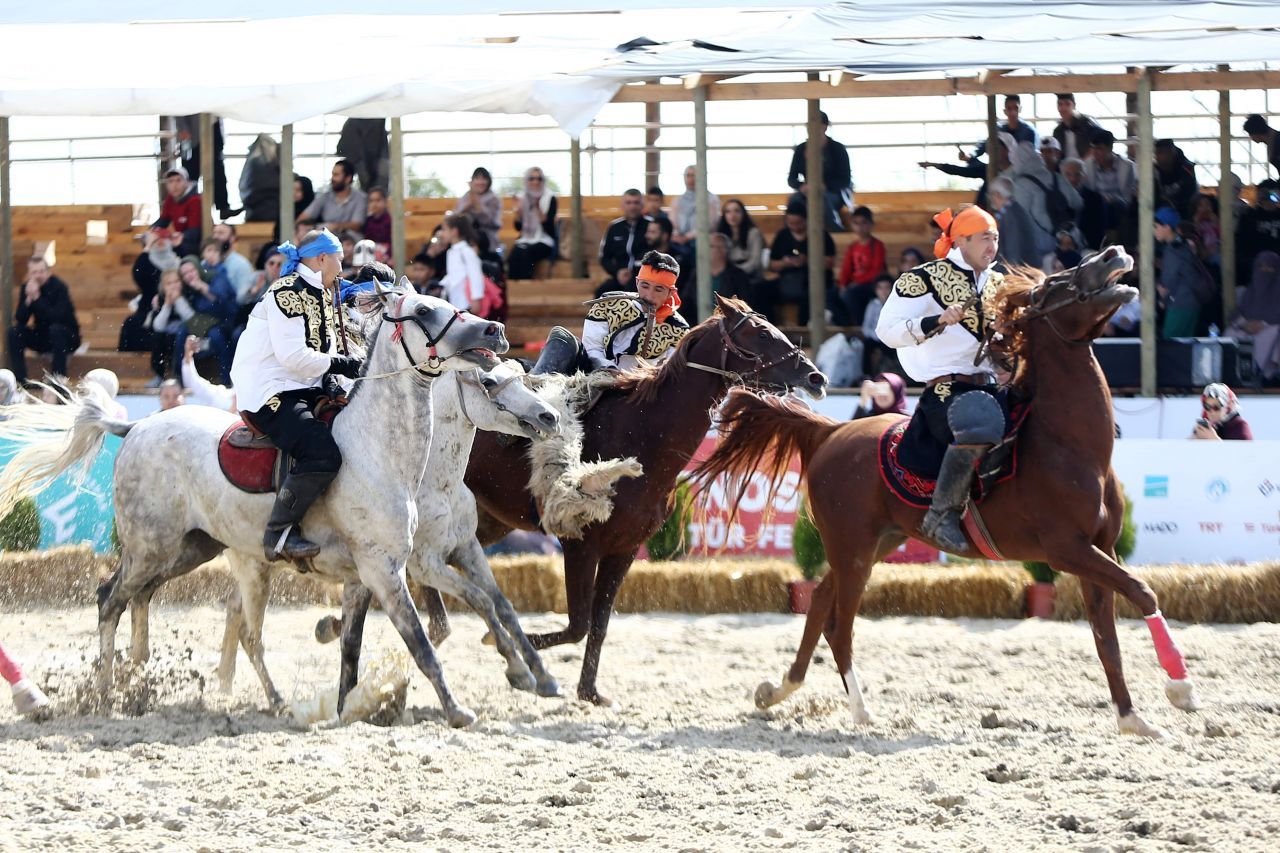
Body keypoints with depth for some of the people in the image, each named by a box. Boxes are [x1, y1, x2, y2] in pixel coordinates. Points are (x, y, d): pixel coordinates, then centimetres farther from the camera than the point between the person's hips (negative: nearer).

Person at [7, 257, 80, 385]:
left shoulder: (59, 287, -19)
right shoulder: (26, 287, -6)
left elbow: (57, 317, -32)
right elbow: (19, 320, -13)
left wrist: (37, 298, -36)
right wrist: (29, 299, -28)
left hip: (66, 337, -4)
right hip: (42, 338, 4)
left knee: (56, 328, -36)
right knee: (14, 331, -18)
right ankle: (20, 380, -16)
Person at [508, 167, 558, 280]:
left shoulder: (550, 198, -3)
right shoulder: (522, 197, 7)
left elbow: (548, 226, -12)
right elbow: (518, 227, 5)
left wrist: (538, 208, -23)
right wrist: (518, 210, -12)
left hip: (544, 242, -3)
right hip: (525, 240, 3)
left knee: (525, 252, -33)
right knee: (515, 252, -30)